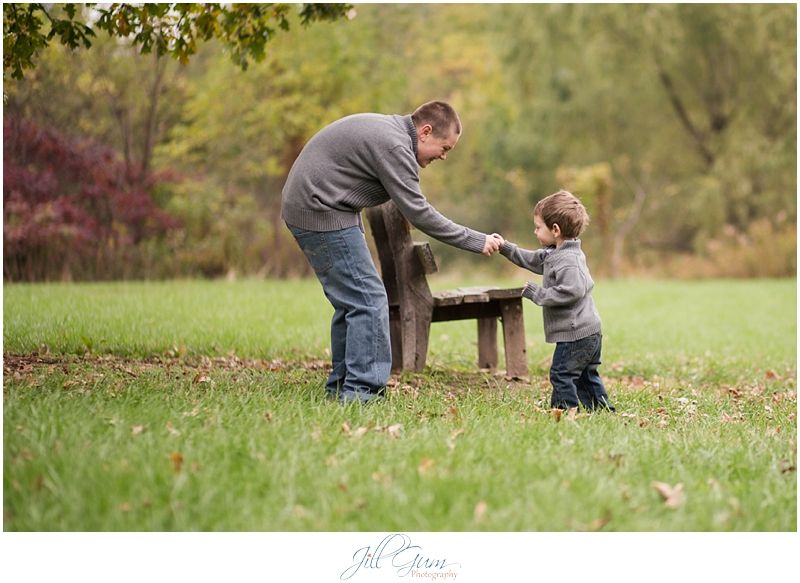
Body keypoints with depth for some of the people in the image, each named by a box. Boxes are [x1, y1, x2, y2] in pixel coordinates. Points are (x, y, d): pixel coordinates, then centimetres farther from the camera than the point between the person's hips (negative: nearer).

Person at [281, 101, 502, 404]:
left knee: (352, 302, 14)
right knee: (369, 301, -11)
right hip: (320, 213, -11)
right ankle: (361, 394, -11)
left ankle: (341, 388, 19)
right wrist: (476, 241, -15)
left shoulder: (388, 130, 14)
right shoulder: (394, 145, -18)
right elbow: (418, 212, -20)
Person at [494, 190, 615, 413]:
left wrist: (536, 293, -21)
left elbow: (569, 291, -30)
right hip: (589, 331, 11)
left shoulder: (568, 260, -21)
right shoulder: (554, 253, 12)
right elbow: (531, 259, 24)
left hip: (576, 332, -11)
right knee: (586, 375, 19)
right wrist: (505, 247, 17)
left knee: (562, 373, -7)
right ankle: (603, 410, 25)